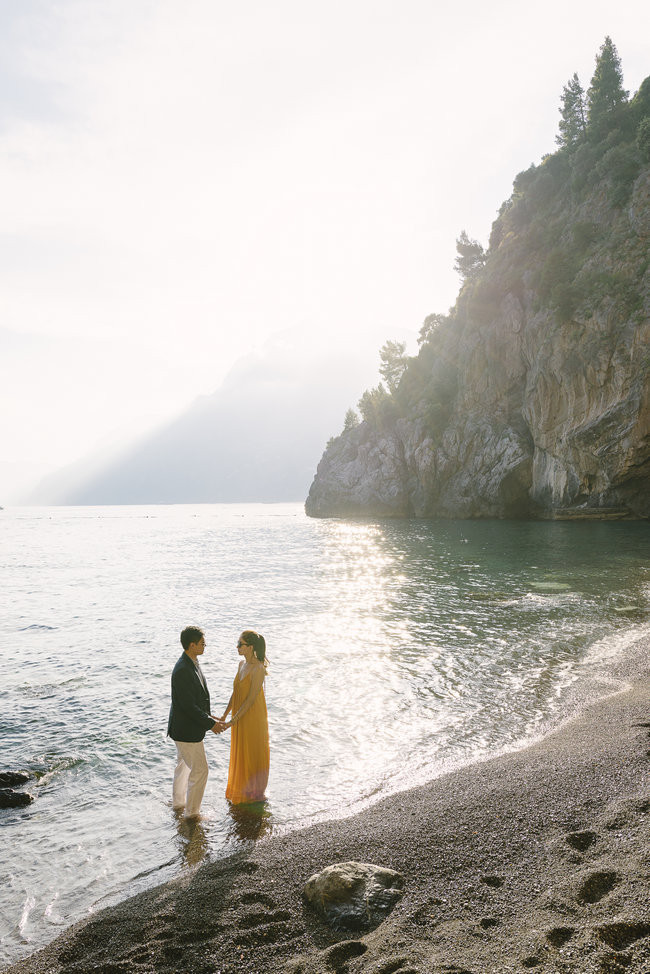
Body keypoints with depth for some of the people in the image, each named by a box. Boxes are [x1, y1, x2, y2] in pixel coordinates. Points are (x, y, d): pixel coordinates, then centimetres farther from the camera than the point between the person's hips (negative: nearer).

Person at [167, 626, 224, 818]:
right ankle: (192, 812, 16)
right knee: (200, 769, 2)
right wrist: (210, 724, -18)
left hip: (184, 727, 10)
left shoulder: (191, 664, 3)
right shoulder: (182, 671, -29)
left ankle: (178, 802, 43)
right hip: (186, 730, -10)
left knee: (184, 765, 25)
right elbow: (189, 706, -27)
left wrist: (208, 716, 9)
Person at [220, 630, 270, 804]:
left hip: (253, 718, -8)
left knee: (253, 755, 9)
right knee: (240, 754, 20)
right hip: (240, 718, 8)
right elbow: (235, 693, 9)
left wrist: (234, 720, -23)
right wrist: (225, 714, 4)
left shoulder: (258, 669, -23)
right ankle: (240, 788, 38)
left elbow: (251, 699, -24)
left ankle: (254, 792, 27)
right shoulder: (242, 664, 3)